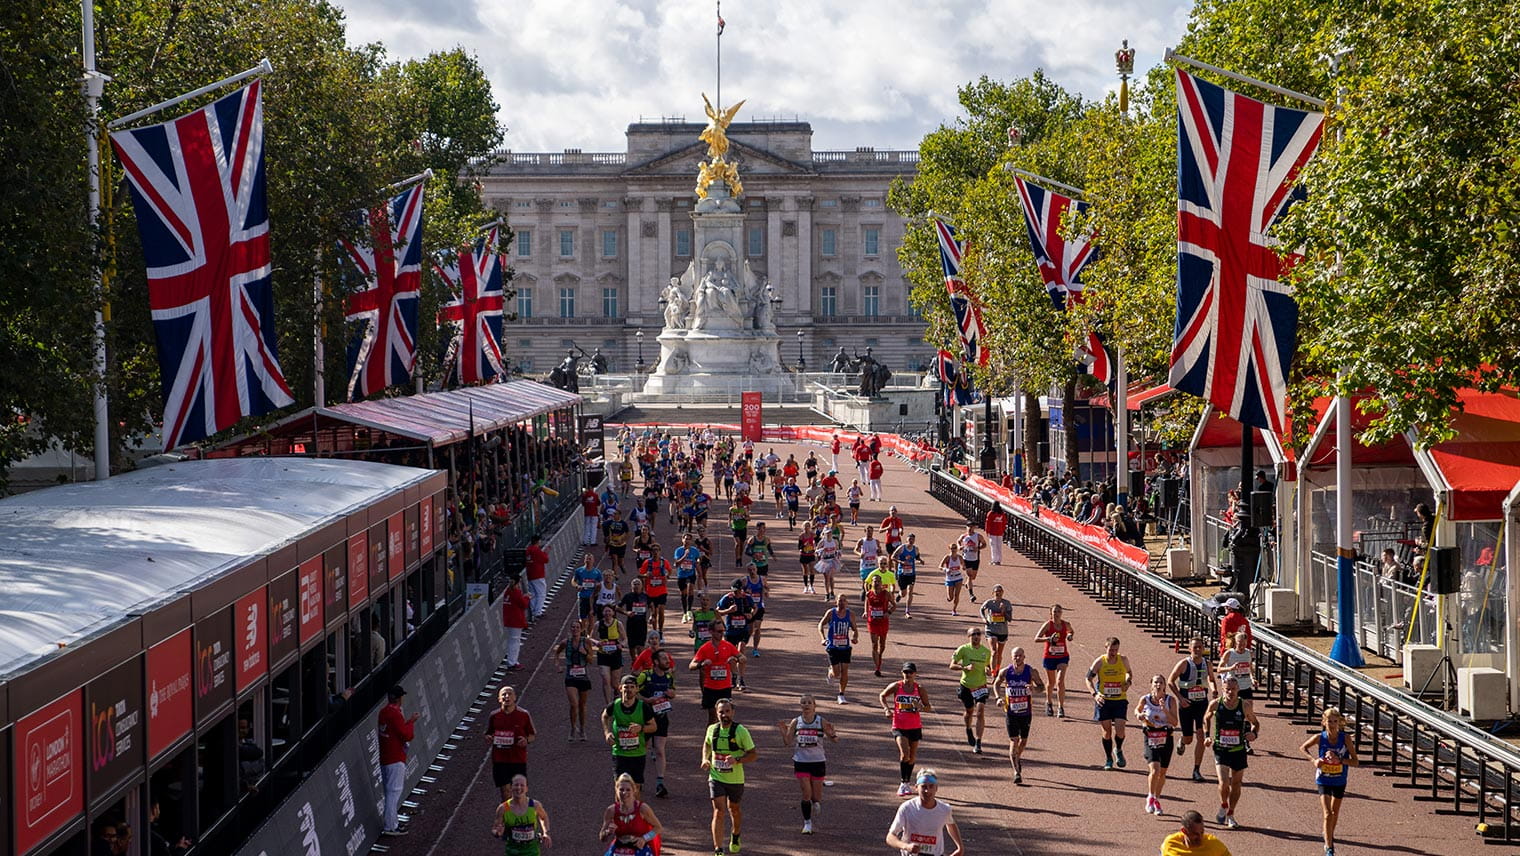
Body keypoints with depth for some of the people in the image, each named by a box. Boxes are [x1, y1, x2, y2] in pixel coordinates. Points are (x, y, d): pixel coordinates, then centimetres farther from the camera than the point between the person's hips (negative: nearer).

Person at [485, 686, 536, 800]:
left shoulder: (524, 715, -2)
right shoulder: (494, 715, 2)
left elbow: (532, 735, 6)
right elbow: (488, 734, 15)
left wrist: (526, 740, -15)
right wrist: (488, 738, -9)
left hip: (519, 759, -1)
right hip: (499, 759, 1)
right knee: (505, 790, 1)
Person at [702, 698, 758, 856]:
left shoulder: (741, 731, -13)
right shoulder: (712, 729, -2)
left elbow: (753, 754, -10)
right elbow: (707, 744, 21)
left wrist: (737, 760, -27)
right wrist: (705, 759, 3)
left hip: (735, 779, 0)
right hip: (716, 777, 1)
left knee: (734, 809, 20)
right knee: (719, 811, -12)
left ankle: (735, 836, 50)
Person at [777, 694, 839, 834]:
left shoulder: (821, 721, -5)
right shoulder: (796, 722, 0)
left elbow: (835, 740, -3)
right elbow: (787, 742, 4)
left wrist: (831, 733, -24)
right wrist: (783, 730, -13)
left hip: (818, 762, 0)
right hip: (801, 762, 0)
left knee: (816, 797, 5)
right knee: (806, 794, -7)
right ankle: (807, 823, 7)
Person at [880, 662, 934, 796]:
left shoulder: (919, 688, -2)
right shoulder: (896, 686, -3)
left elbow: (929, 708, 3)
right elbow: (882, 696, 12)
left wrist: (921, 708, -19)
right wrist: (886, 709, -4)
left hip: (915, 726, 2)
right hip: (899, 726, -2)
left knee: (912, 757, 11)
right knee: (905, 754, -18)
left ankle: (907, 783, 28)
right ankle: (903, 783, -8)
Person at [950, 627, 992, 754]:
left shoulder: (986, 651, 2)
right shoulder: (963, 649, -7)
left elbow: (989, 666, 18)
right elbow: (952, 666, -9)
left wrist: (988, 670, -6)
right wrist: (966, 668, -24)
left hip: (981, 686, 1)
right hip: (966, 685, -1)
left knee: (980, 713, -14)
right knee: (970, 711, 15)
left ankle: (978, 743, -13)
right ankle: (969, 730, 49)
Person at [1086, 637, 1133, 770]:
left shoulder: (1124, 660, -1)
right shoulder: (1099, 662, -5)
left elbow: (1129, 673, 19)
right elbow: (1089, 679, -1)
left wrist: (1128, 682, -4)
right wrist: (1095, 694, -16)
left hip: (1120, 700, 0)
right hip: (1104, 700, 0)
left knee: (1119, 730, -12)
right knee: (1107, 731, 4)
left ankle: (1118, 750, 20)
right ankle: (1108, 759, 21)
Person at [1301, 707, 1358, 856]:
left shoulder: (1345, 739, -15)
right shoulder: (1320, 738, -14)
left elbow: (1355, 762, -12)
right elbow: (1302, 748, 4)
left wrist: (1339, 760, -28)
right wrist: (1313, 760, -12)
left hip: (1339, 781, 2)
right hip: (1323, 780, -2)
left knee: (1335, 813, 20)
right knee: (1328, 814, -12)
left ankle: (1330, 837, 46)